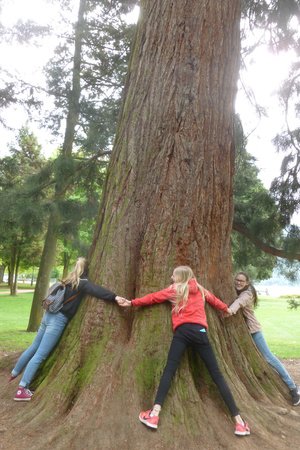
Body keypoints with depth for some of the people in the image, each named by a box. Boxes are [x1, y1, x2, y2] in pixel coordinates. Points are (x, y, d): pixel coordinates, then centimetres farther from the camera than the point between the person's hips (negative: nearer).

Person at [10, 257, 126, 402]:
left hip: (50, 315, 8)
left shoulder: (69, 280, 15)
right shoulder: (83, 283, -10)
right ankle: (21, 390, 2)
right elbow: (96, 290, -26)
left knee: (33, 347, 24)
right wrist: (115, 297, -36)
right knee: (40, 355, -3)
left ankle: (14, 373, 40)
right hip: (59, 319, -8)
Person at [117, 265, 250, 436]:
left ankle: (155, 413, -9)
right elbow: (213, 299, 38)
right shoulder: (200, 289, 21)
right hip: (199, 331, 2)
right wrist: (226, 308, 58)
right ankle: (238, 419, 3)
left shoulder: (174, 289, 13)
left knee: (169, 370, -1)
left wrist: (131, 303, 25)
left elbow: (153, 297, 16)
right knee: (216, 374, 4)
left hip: (182, 331, -2)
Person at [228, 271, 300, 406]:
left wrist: (231, 309, -61)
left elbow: (239, 302, -41)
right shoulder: (235, 292, 7)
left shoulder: (247, 294, -20)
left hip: (252, 329, -7)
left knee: (268, 357, -5)